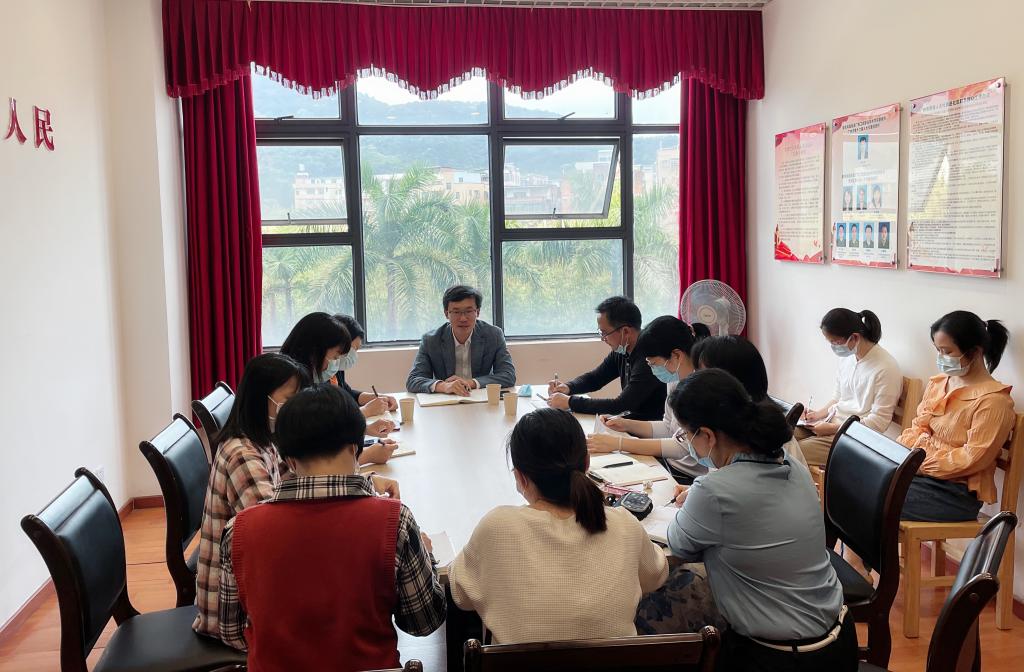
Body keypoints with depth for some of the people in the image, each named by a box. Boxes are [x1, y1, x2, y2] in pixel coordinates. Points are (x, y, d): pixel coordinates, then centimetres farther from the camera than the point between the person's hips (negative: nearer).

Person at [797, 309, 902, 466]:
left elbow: (879, 422, -16)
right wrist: (818, 414, 2)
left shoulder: (886, 368, -16)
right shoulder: (847, 357, 7)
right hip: (831, 421, 8)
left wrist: (833, 428, -18)